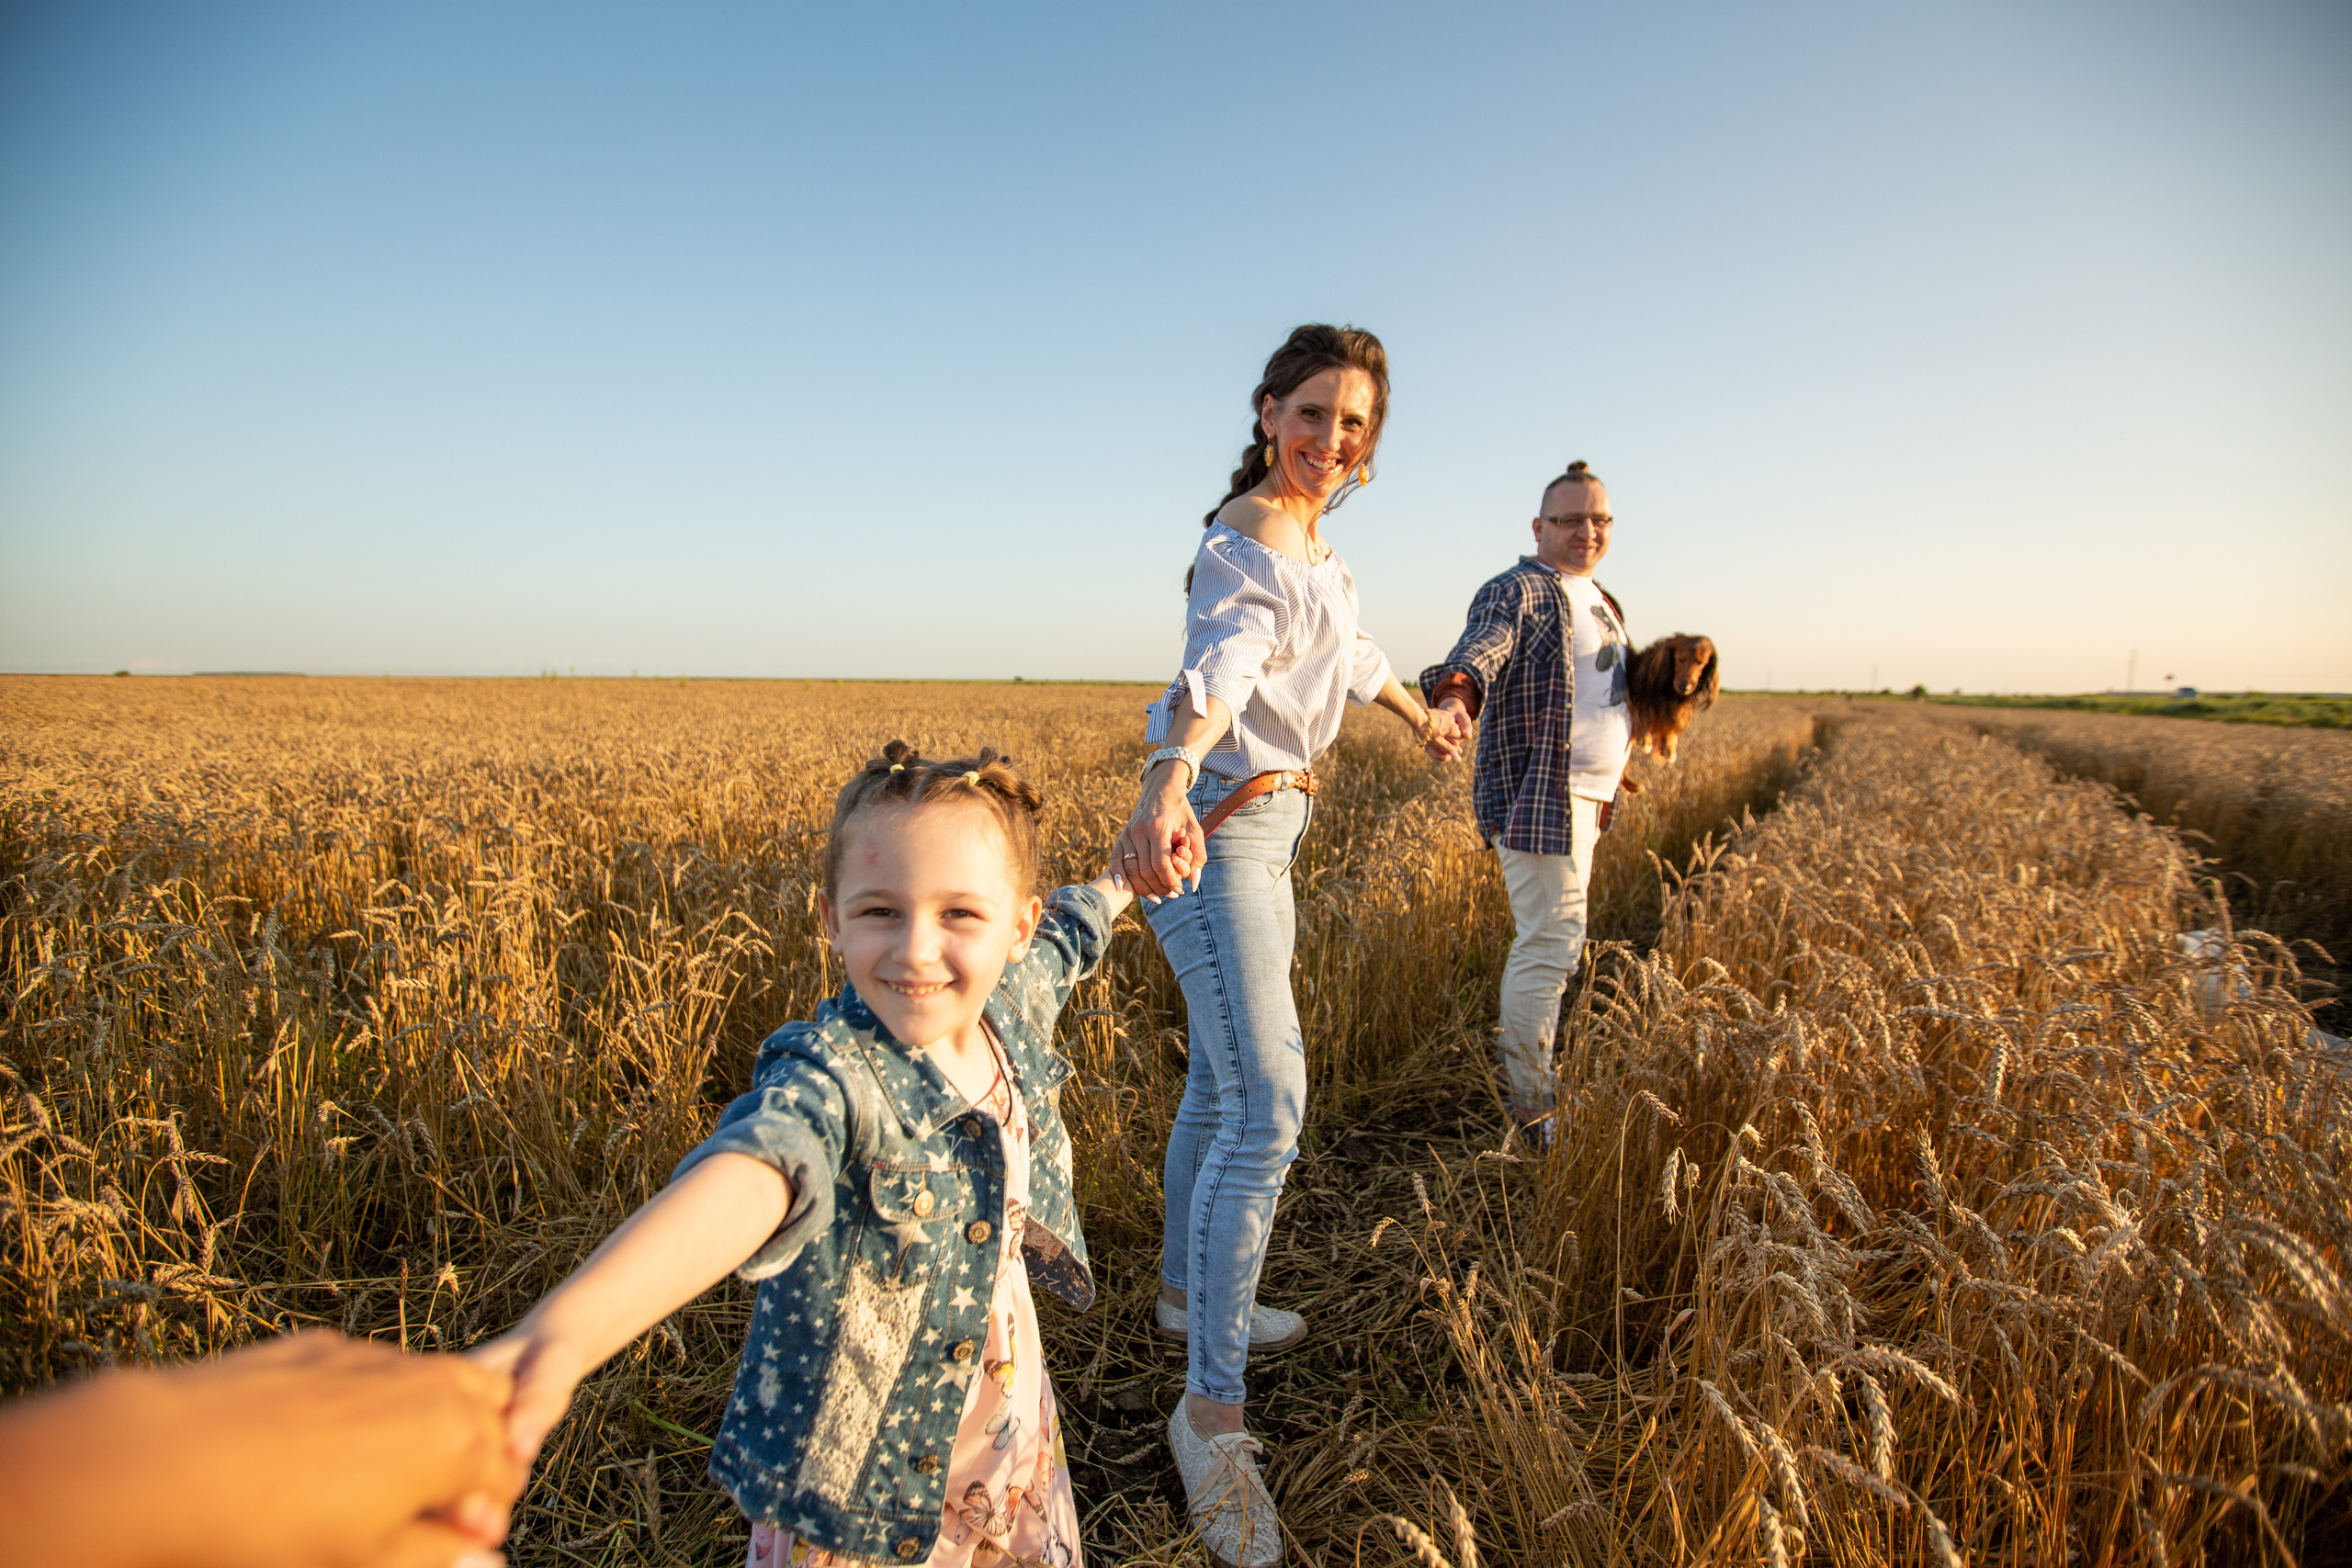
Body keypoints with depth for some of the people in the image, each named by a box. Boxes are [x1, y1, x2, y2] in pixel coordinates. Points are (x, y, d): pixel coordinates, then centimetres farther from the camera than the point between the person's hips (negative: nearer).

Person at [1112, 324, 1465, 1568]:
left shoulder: (1309, 539, 13)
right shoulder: (1246, 547, -17)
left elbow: (1347, 648, 32)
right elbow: (1219, 666, -39)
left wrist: (1417, 711, 49)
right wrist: (1167, 788, -59)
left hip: (1263, 832, 9)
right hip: (1212, 833, -9)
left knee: (1223, 1083, 19)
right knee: (1268, 1111, -12)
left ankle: (1187, 1291, 38)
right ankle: (1211, 1406, -1)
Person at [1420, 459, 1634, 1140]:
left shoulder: (1598, 599, 18)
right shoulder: (1515, 591, -11)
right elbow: (1482, 649, -31)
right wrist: (1454, 695, -51)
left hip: (1585, 801, 10)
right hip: (1538, 801, -10)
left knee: (1543, 942, 18)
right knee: (1551, 945, -10)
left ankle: (1522, 1074, 33)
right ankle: (1530, 1110, -1)